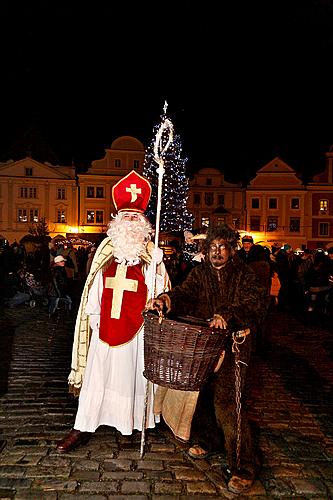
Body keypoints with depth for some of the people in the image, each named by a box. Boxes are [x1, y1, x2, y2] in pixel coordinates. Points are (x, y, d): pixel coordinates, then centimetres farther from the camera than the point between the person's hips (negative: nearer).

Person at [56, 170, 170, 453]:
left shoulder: (152, 256, -3)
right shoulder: (106, 253, 8)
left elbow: (159, 295, -3)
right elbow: (94, 291, 11)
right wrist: (94, 321, 8)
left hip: (137, 330, -3)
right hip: (106, 327, 3)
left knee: (134, 374, 10)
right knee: (95, 375, 8)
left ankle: (137, 423, 29)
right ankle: (83, 429, 21)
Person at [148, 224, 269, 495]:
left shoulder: (244, 274, -1)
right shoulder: (200, 273, 10)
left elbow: (257, 299, -17)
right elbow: (185, 292, -5)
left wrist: (227, 314, -35)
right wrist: (166, 299, -28)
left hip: (231, 347, -4)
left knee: (226, 401, -10)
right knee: (201, 394, 11)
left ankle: (245, 466, 6)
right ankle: (208, 439, 40)